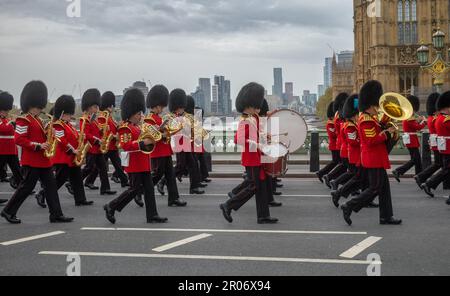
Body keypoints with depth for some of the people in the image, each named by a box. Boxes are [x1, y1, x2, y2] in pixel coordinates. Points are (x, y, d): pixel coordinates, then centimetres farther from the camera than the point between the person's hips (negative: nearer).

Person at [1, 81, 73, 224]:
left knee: (51, 185, 5)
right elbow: (18, 139, -19)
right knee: (27, 187, -2)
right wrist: (38, 146, -23)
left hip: (43, 160, 9)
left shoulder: (37, 120, 16)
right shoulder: (23, 120, -12)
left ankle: (56, 215, 6)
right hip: (31, 161, -9)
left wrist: (47, 134, 3)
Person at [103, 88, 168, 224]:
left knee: (149, 188, 5)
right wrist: (143, 142, -26)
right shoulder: (125, 128, -12)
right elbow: (125, 145, -22)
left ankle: (152, 215, 7)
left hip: (144, 164, 9)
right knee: (135, 188, -7)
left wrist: (150, 140, 9)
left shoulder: (138, 127, 18)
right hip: (134, 164, -9)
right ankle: (111, 207, 5)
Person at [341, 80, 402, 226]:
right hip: (374, 159, -10)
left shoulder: (370, 118, 15)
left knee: (384, 187, 11)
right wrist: (387, 132, -18)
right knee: (375, 189, -7)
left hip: (376, 159, 10)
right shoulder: (367, 120, -18)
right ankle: (349, 207, -4)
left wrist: (387, 130, 4)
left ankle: (386, 216, 14)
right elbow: (372, 140, -25)